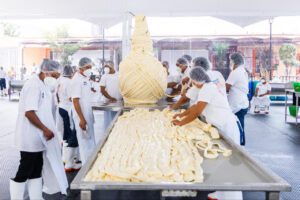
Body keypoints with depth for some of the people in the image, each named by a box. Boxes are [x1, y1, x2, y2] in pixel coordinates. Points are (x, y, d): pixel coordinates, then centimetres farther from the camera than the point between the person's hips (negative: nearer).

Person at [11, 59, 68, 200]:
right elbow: (29, 112, -24)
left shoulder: (42, 85, 11)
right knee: (24, 171, 1)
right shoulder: (33, 85, -18)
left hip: (38, 137, 10)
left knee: (37, 170, 15)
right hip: (30, 137, -9)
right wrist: (45, 129, -20)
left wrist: (45, 130, 17)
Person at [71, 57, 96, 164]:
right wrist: (82, 119, -23)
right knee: (85, 141, 0)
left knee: (90, 140, 16)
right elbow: (75, 101, -21)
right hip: (82, 117, -9)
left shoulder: (85, 78, 9)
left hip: (88, 114, 9)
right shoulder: (77, 80, -18)